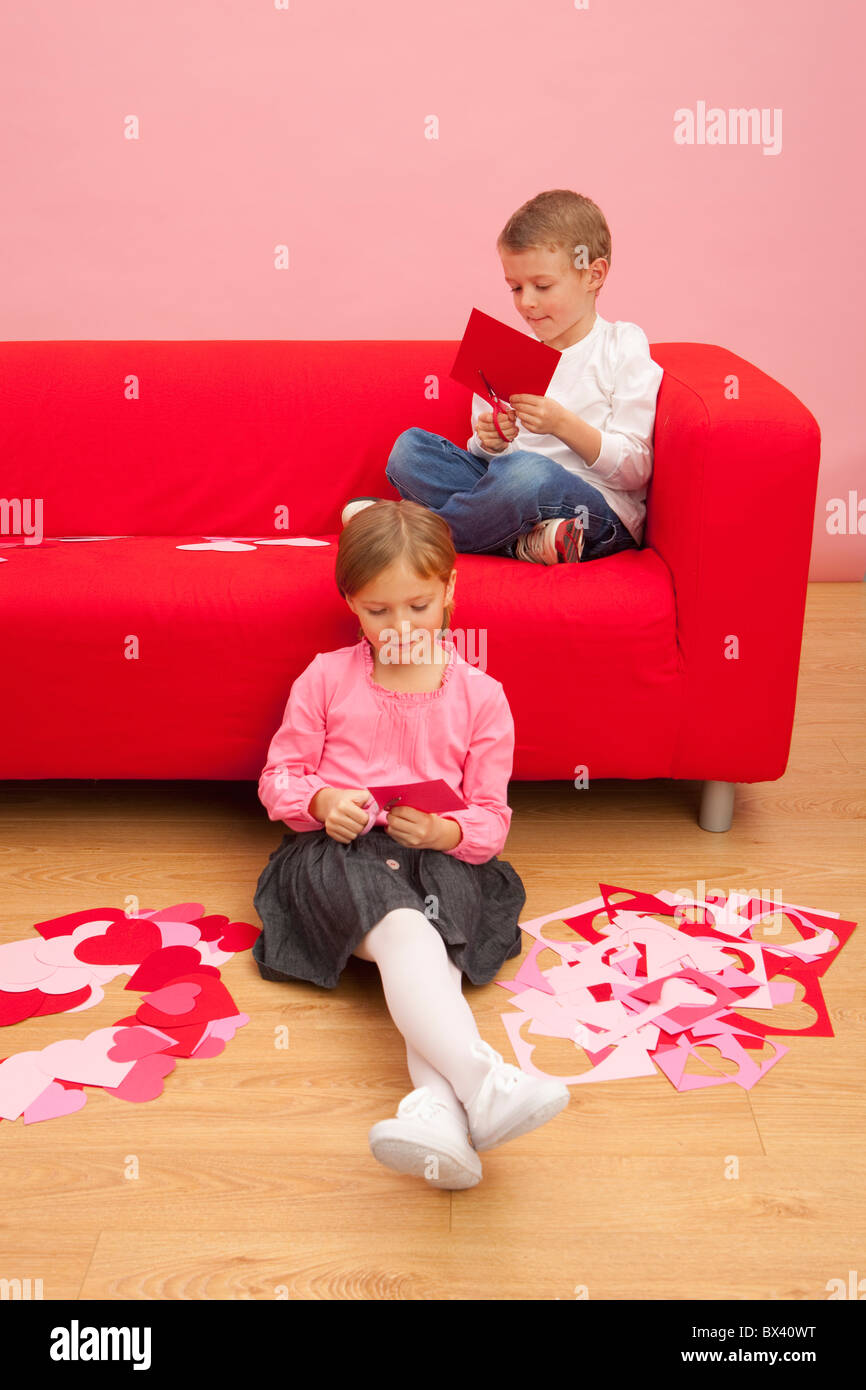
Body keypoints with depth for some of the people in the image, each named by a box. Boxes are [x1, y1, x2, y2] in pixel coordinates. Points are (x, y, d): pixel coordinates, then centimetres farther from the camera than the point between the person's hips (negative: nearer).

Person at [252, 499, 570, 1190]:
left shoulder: (480, 695, 8)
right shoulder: (326, 678, 8)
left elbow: (491, 819, 7)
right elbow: (279, 776, 12)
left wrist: (443, 831, -16)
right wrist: (320, 801, -12)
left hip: (438, 855, 2)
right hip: (338, 849, -2)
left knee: (434, 946, -35)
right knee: (403, 929, -36)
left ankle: (437, 1106, -56)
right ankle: (484, 1082, -58)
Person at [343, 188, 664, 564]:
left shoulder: (624, 347, 1)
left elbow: (636, 471, -7)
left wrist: (563, 424, -20)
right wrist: (490, 444, -9)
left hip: (601, 510, -6)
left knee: (525, 471, -38)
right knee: (410, 446, -8)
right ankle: (525, 539, -22)